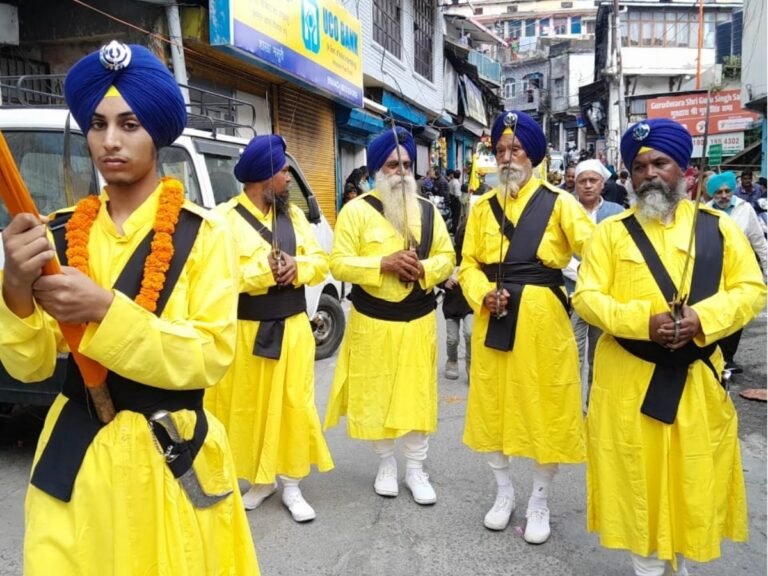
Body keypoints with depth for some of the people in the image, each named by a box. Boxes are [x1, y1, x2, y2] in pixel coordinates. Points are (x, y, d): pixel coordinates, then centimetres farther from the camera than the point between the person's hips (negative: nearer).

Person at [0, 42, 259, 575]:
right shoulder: (61, 233, 1)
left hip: (171, 455, -3)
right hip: (74, 453, 3)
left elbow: (212, 357, -17)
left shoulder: (201, 232, -10)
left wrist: (103, 309, -27)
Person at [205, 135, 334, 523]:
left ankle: (292, 485, 19)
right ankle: (262, 480, 26)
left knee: (294, 404, 5)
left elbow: (320, 263, 8)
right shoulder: (226, 217, -8)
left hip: (292, 328, 4)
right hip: (246, 331, -4)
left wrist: (297, 267, -13)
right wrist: (264, 272, -20)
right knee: (250, 407, 7)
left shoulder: (294, 215, 10)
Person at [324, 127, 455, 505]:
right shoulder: (356, 211, -5)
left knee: (418, 394, 7)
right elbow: (339, 264, -11)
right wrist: (383, 264, -23)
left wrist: (424, 268, -15)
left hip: (419, 320, 3)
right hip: (373, 321, -2)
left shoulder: (427, 211, 6)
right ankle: (386, 464, 29)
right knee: (377, 395, 9)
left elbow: (447, 257, 7)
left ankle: (415, 469, 23)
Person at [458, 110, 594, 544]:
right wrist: (483, 294, -11)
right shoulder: (483, 207, 8)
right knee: (492, 406, 11)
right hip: (493, 319, 3)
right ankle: (504, 492, 34)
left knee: (547, 408, 6)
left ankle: (541, 502, 27)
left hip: (542, 318, -3)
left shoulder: (558, 203, -2)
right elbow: (468, 264, 8)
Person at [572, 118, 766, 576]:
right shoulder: (612, 231, 0)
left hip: (697, 376, 2)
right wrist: (642, 320, -21)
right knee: (638, 476, 8)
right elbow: (586, 297, -6)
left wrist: (702, 318, -17)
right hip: (628, 378, -1)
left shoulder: (719, 227, 4)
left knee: (695, 477, 12)